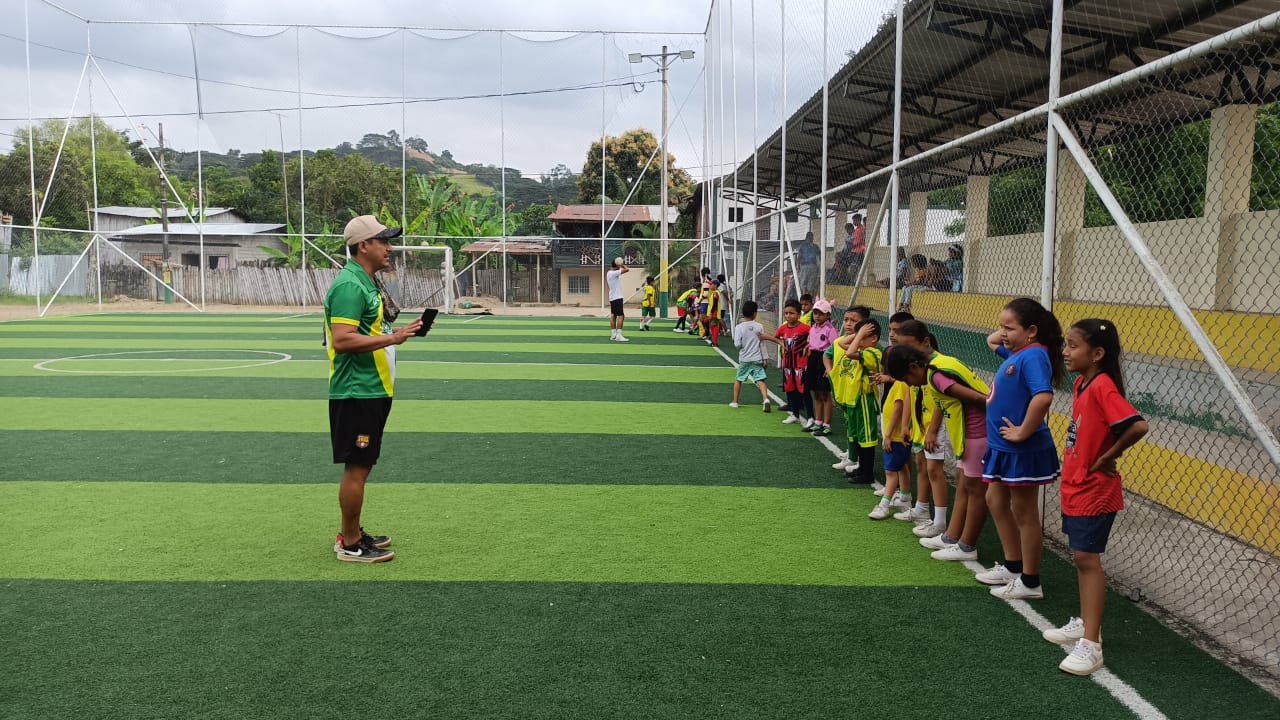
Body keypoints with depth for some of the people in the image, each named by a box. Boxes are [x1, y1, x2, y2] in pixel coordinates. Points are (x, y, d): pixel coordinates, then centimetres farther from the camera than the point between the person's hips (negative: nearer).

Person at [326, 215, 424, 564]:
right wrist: (392, 338, -25)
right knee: (356, 468, -2)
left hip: (372, 391, 10)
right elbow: (343, 339, -26)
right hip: (356, 393, -10)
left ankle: (353, 533, 26)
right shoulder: (349, 285, -17)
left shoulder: (365, 283, 15)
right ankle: (350, 544, 8)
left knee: (362, 466, 16)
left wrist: (399, 331, 10)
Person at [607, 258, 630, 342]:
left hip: (612, 298, 10)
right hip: (617, 298, -10)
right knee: (620, 316, -11)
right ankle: (618, 336, -16)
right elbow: (627, 269, -23)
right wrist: (622, 265, -5)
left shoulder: (609, 273, 11)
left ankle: (613, 335, 13)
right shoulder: (614, 273, -17)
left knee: (613, 316, 10)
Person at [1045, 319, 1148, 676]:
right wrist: (1076, 465, 8)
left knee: (1087, 557, -8)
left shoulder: (1103, 386, -22)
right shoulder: (1081, 383, 6)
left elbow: (1138, 425, -33)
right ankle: (1085, 623, 31)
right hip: (1076, 486, 9)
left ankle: (1091, 645, -3)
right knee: (1081, 557, 17)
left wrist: (1108, 457, -20)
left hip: (1095, 490, -9)